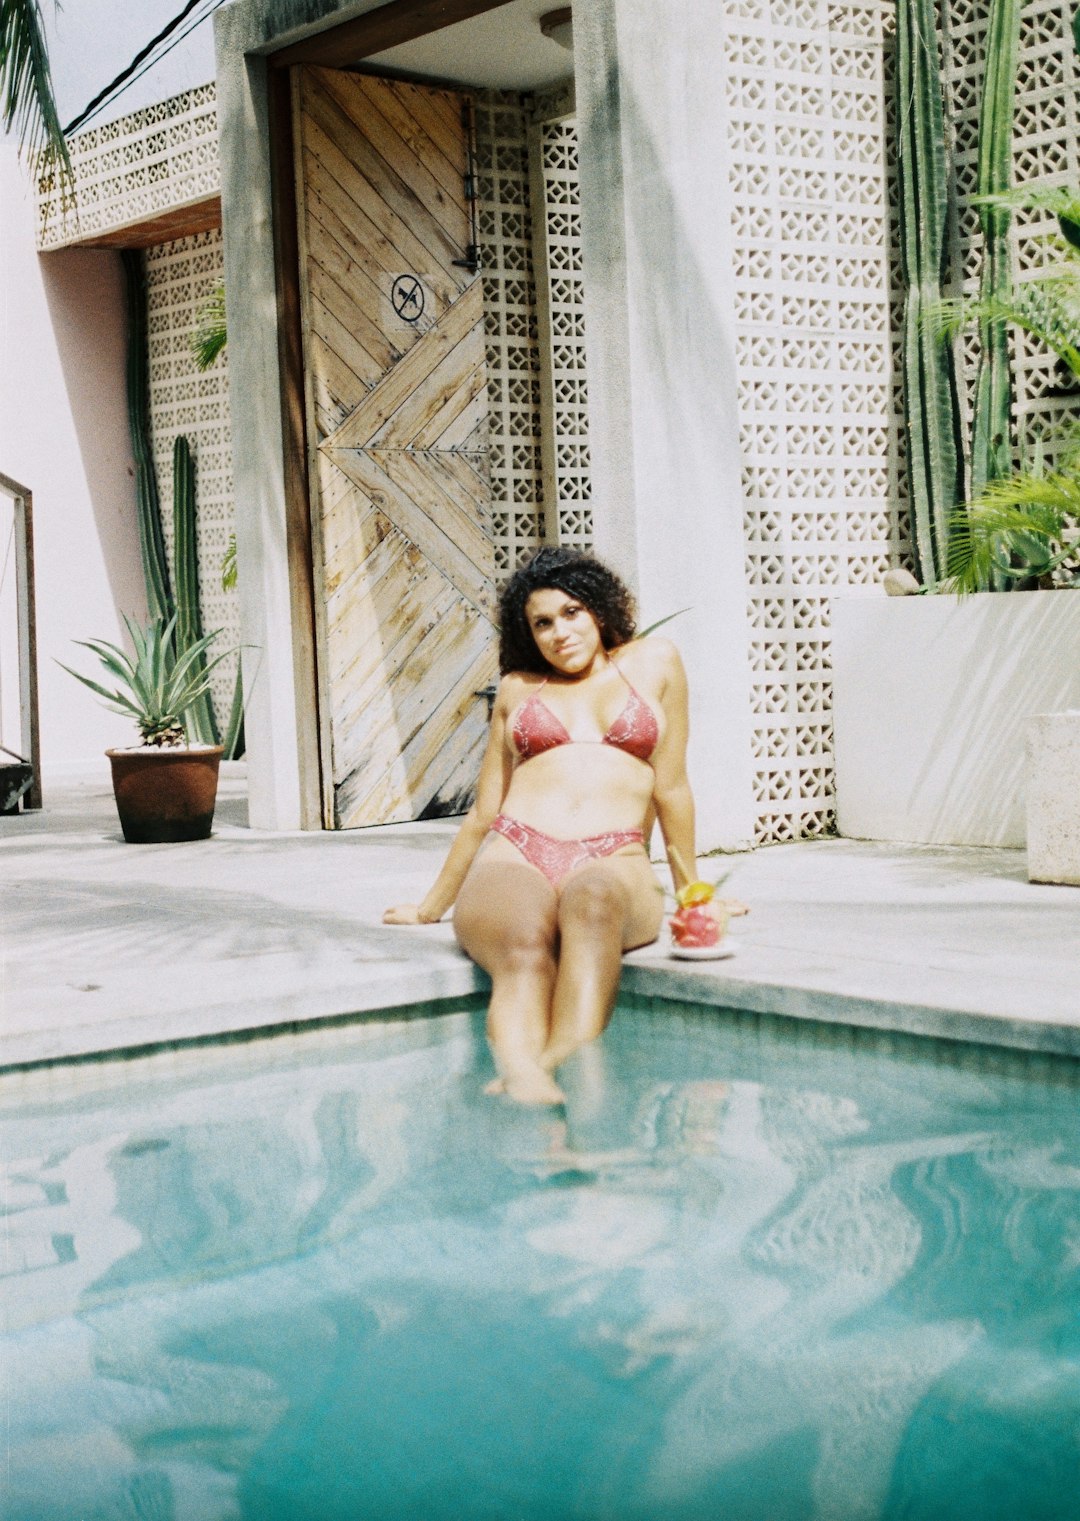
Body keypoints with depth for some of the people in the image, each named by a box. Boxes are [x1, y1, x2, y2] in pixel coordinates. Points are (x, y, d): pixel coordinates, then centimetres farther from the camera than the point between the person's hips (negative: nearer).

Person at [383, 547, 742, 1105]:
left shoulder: (652, 662, 19)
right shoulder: (517, 688, 25)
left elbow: (671, 786, 17)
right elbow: (484, 812, 29)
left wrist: (692, 890, 17)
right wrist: (431, 907, 33)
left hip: (614, 863, -1)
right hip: (513, 857, 1)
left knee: (592, 899, -42)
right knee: (525, 948, -37)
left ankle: (566, 1065, -61)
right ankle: (523, 1082, -62)